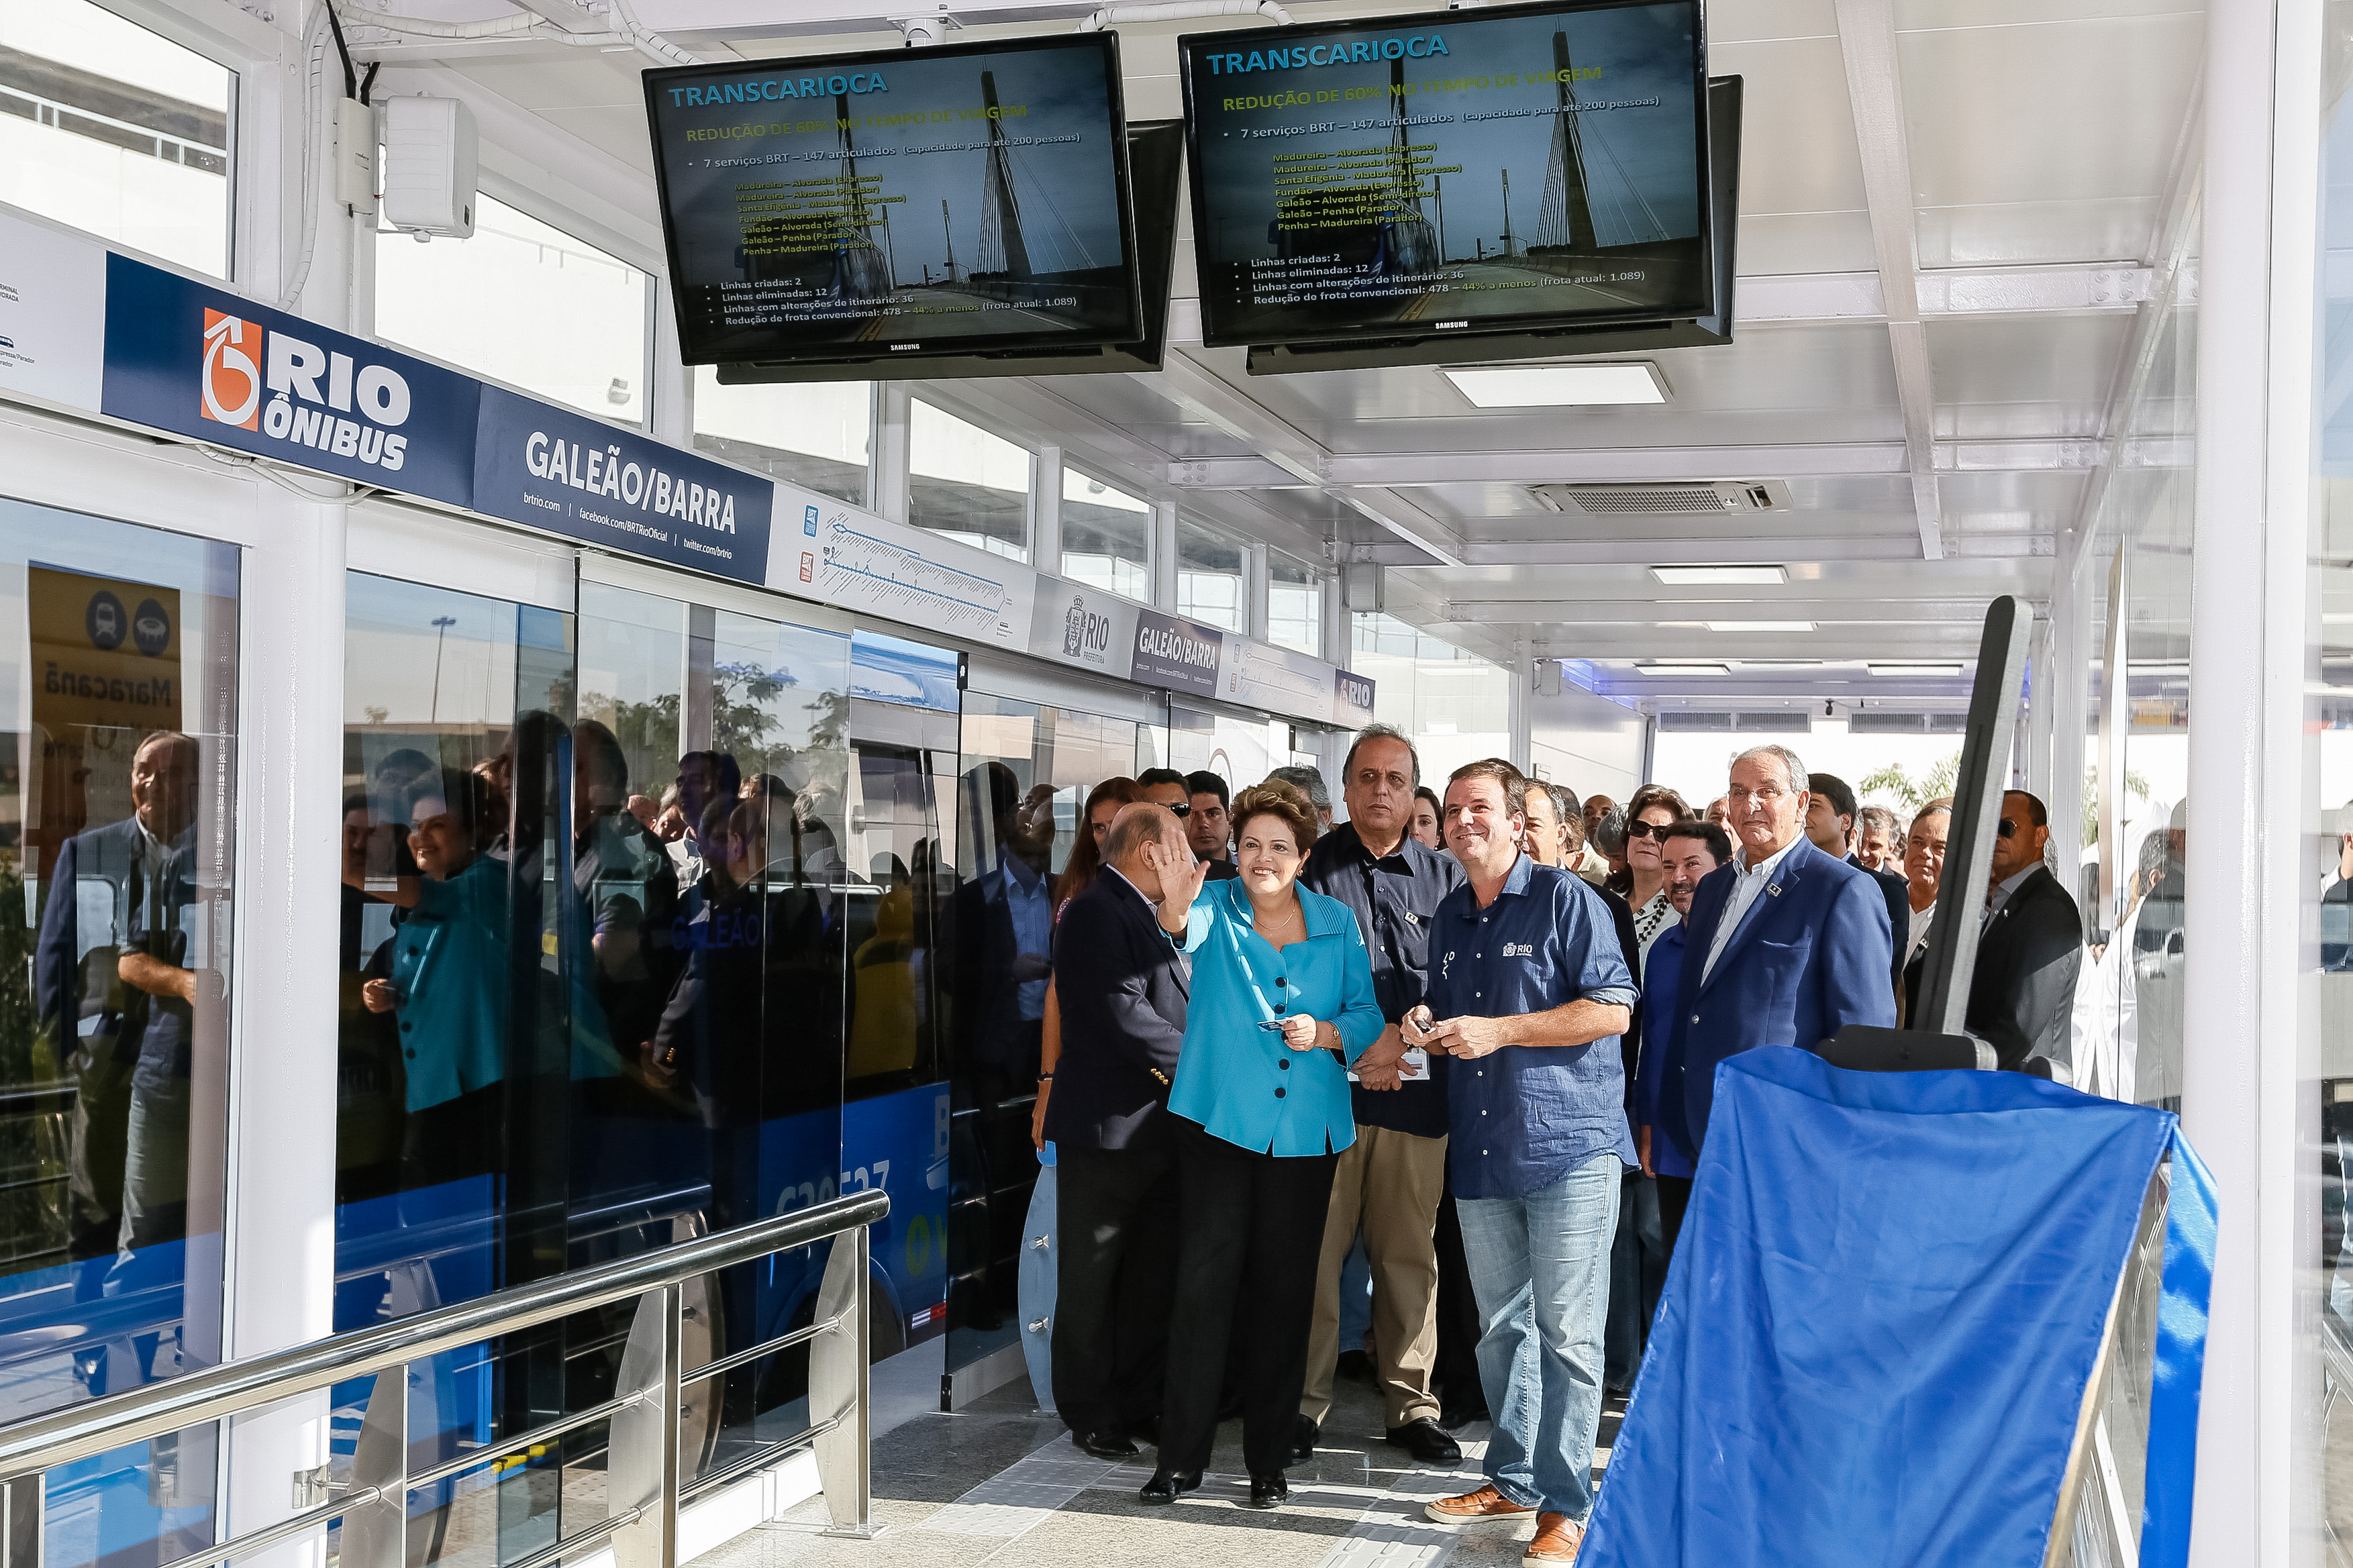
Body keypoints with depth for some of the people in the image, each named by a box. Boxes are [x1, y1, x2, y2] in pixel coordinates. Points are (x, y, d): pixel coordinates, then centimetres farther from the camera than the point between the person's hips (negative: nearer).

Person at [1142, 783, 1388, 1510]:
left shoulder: (1336, 922, 5)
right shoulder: (1216, 908, -1)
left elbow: (1366, 1011, 8)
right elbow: (1186, 931, -24)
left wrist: (1326, 1032, -12)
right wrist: (1176, 905, -46)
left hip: (1303, 1131, 2)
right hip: (1218, 1122, -2)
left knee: (1285, 1293, 8)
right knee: (1202, 1286, -4)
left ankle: (1269, 1460, 19)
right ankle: (1181, 1457, 7)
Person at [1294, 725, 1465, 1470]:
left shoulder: (1444, 876, 12)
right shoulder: (1313, 868, 6)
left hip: (1416, 1092, 2)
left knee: (1410, 1253, 7)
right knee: (1316, 1248, -1)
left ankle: (1411, 1403, 17)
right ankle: (1305, 1400, 9)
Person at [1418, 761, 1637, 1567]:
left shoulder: (1564, 898, -6)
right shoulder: (1449, 918, 15)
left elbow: (1612, 1010, -13)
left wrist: (1496, 1031, -17)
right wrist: (1430, 1028, 2)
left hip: (1569, 1147, -7)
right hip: (1481, 1152, 7)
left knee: (1567, 1333, -3)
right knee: (1501, 1327, 14)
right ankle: (1513, 1478, 26)